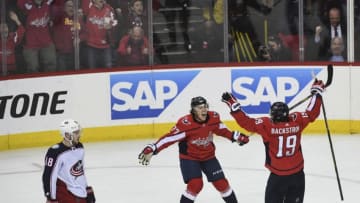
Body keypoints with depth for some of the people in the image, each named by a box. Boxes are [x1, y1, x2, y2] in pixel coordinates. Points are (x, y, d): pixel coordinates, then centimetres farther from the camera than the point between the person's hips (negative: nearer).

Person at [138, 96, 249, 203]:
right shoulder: (185, 123, -30)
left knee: (221, 183, 4)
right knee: (195, 184, -21)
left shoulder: (214, 117, -14)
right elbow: (170, 137, -31)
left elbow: (221, 130, 8)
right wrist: (152, 149, -41)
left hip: (208, 156, 4)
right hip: (189, 157, -4)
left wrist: (236, 136, 11)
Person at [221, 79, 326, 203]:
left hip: (278, 176, -4)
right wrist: (317, 92, 19)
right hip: (297, 174, 4)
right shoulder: (297, 120, -6)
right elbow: (312, 113, 7)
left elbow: (246, 122, -18)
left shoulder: (267, 125, -16)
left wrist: (233, 104, -10)